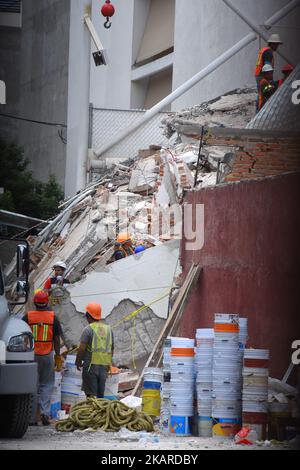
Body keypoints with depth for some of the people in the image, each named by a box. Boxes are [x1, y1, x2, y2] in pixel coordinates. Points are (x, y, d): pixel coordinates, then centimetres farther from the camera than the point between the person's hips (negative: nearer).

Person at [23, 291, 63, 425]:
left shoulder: (28, 317, -3)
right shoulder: (53, 318, -1)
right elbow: (56, 339, 0)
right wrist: (58, 356, 7)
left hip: (32, 354, 0)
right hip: (48, 355, 0)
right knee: (47, 385, 8)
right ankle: (45, 412, -5)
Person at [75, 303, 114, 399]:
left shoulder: (88, 329, -9)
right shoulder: (108, 328, 10)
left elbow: (82, 348, -12)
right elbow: (111, 348, 16)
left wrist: (78, 362, 1)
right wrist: (109, 363, 26)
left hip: (91, 363, -6)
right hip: (104, 365, 6)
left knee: (91, 393, -3)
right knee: (101, 393, 11)